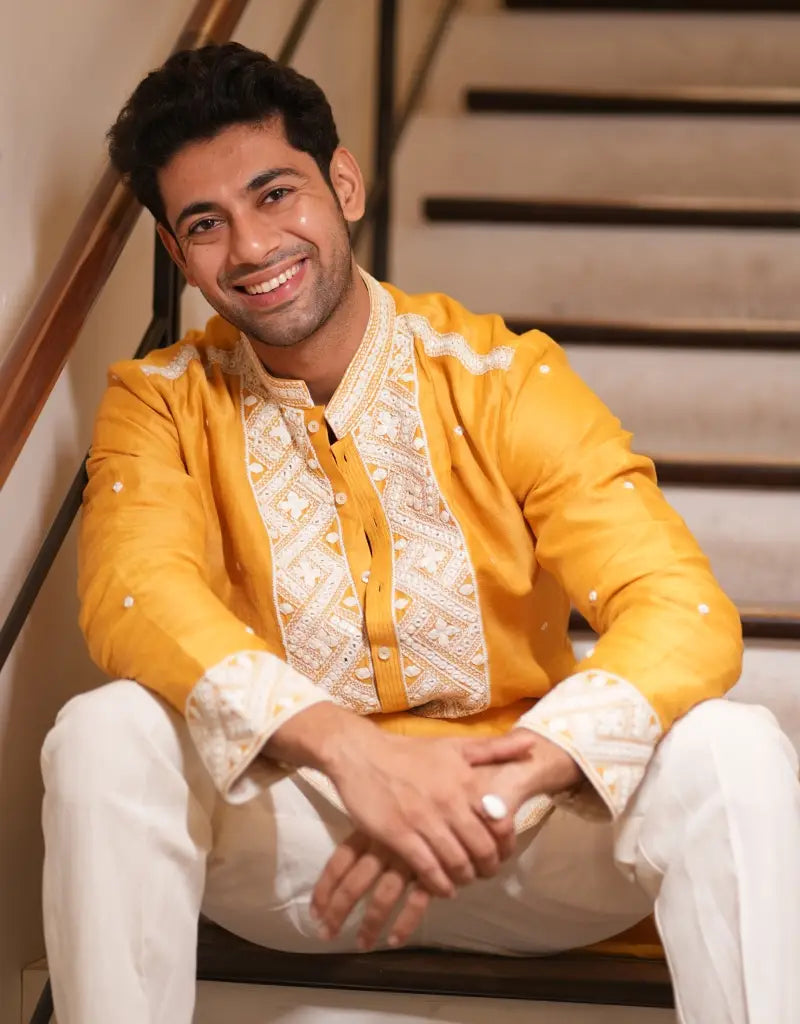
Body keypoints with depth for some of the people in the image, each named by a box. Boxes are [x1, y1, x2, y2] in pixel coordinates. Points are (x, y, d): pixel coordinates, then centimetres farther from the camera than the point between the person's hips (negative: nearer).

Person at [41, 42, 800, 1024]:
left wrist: (503, 786, -34)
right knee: (102, 734, -27)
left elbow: (685, 612, -17)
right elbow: (133, 595, -22)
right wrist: (348, 748, -38)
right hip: (289, 839, 1)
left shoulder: (501, 379, -7)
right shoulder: (161, 404, -2)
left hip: (520, 828, 0)